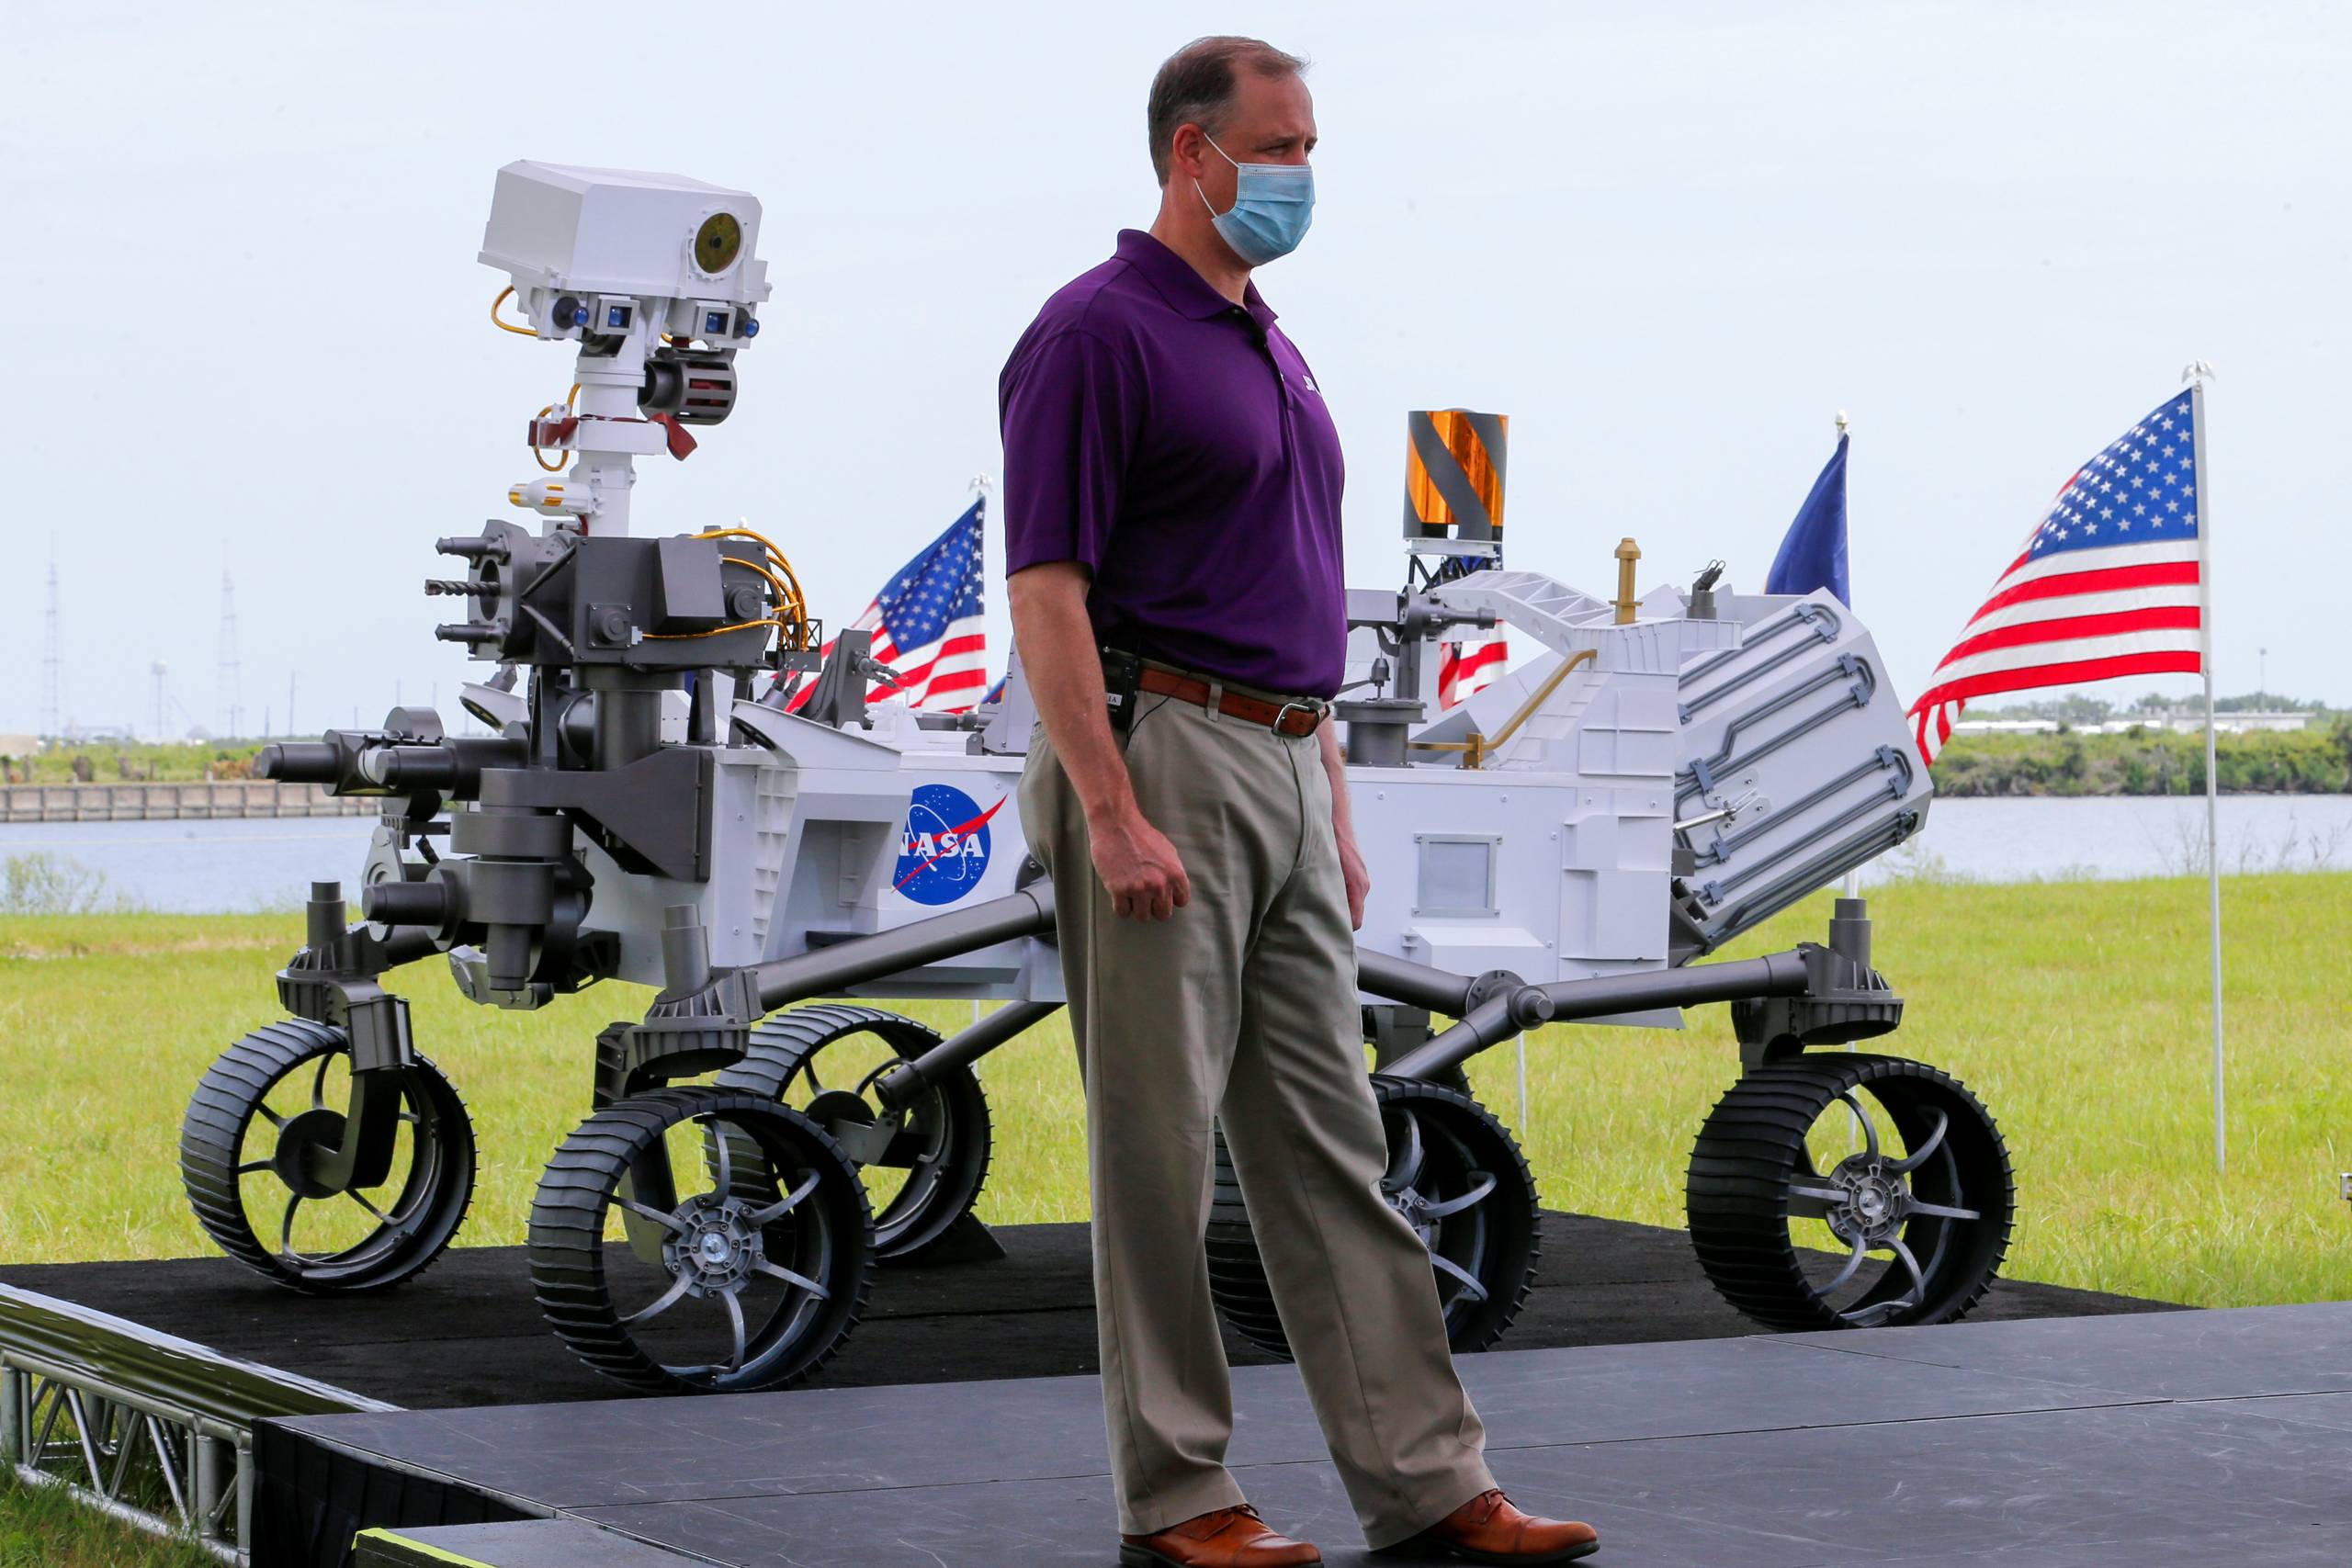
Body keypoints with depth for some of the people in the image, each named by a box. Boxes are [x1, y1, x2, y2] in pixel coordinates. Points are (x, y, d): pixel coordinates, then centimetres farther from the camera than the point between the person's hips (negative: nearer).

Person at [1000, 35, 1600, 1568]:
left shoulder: (1273, 349, 19)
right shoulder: (1096, 333, -9)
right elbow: (1047, 590, -15)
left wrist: (1337, 810, 18)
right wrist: (1112, 813, -21)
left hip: (1284, 770, 9)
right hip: (1161, 756, -9)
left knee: (1334, 1147, 8)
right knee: (1159, 1151, -1)